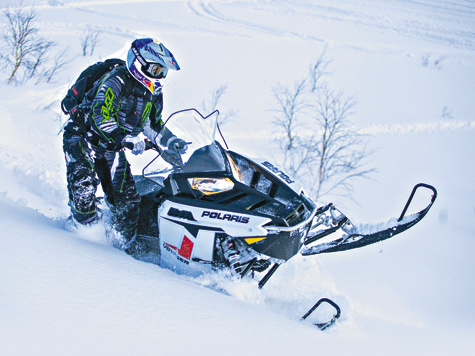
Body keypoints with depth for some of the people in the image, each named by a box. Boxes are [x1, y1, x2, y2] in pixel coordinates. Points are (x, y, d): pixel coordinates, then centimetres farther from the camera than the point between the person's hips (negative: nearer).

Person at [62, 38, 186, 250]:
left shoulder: (153, 93, 4)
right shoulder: (115, 81, -21)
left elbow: (153, 125, 15)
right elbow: (100, 118, -30)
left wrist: (170, 141, -5)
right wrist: (130, 139, -37)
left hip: (112, 149, 7)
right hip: (83, 138, -6)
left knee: (127, 200, -3)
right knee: (84, 187, -24)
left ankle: (126, 244, 7)